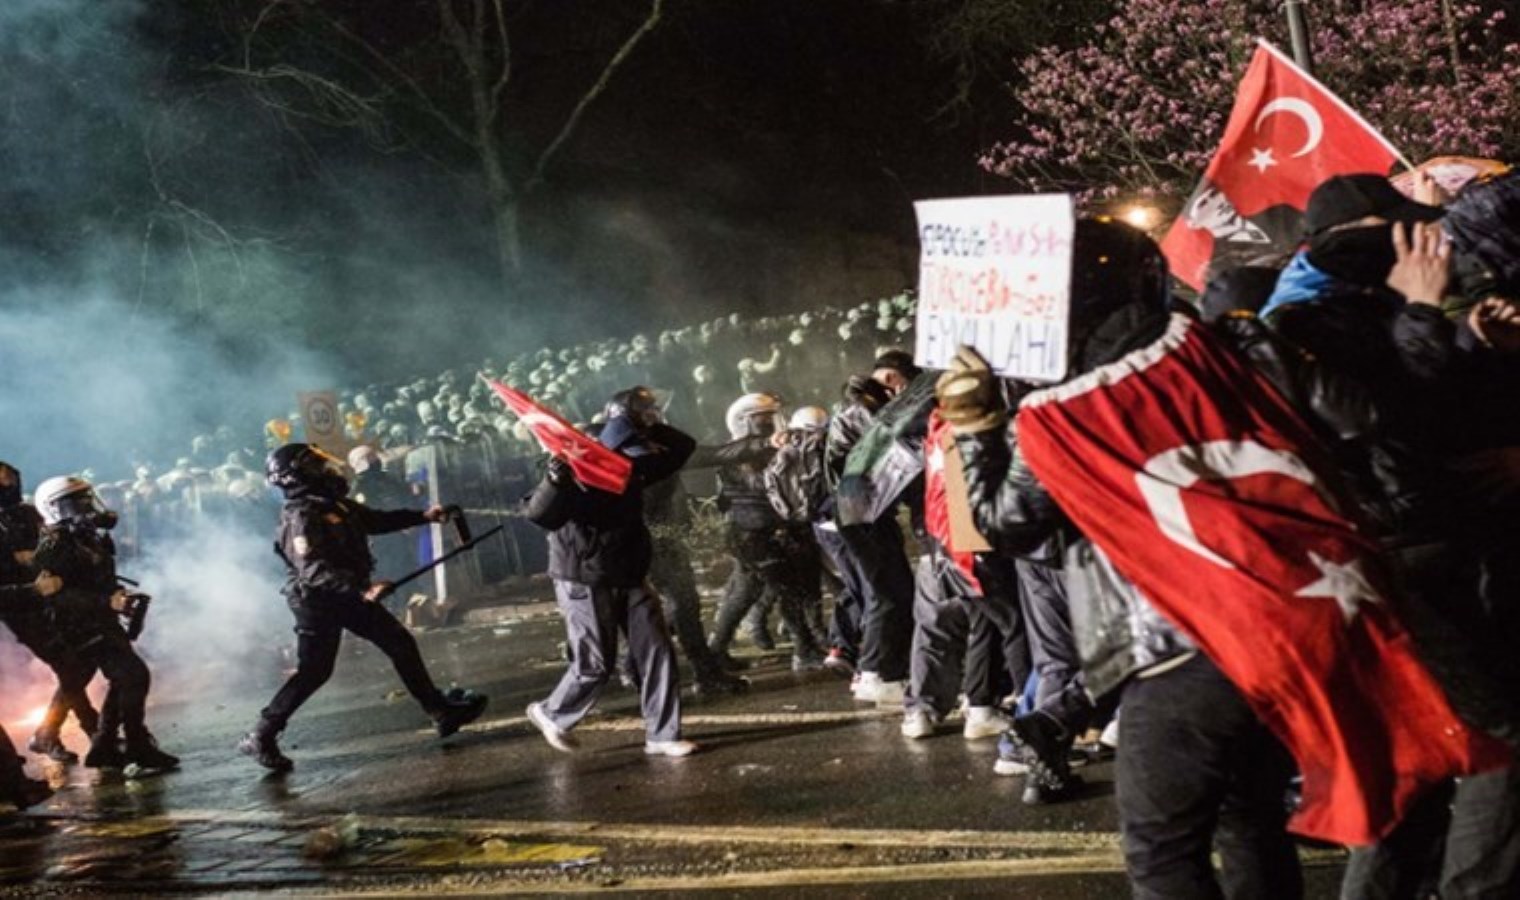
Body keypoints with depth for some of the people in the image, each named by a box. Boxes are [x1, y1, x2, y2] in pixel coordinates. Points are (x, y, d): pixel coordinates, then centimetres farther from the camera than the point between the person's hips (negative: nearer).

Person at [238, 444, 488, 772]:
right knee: (313, 672, -7)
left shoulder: (336, 504, 6)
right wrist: (361, 590, -42)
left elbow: (377, 520, 18)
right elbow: (314, 571, -32)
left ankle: (441, 710, 18)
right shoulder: (300, 519, -21)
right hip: (318, 600, -9)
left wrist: (423, 516, 13)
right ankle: (260, 737, 2)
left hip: (350, 594, 9)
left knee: (401, 643, 10)